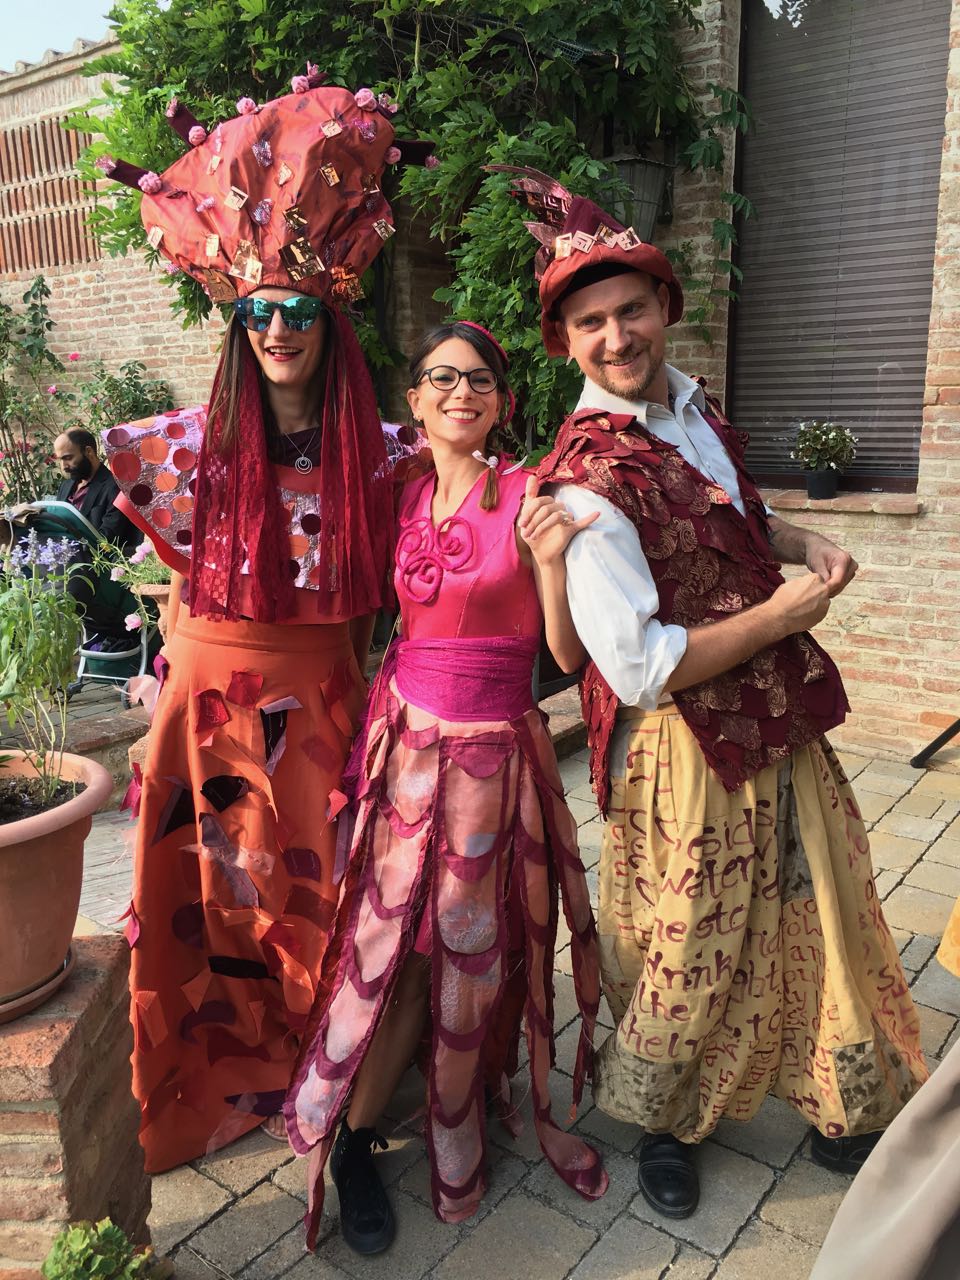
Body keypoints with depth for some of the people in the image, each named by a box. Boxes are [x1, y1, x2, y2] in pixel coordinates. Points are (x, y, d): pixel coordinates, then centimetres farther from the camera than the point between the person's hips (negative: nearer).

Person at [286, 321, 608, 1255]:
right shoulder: (405, 497, 6)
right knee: (387, 943, 5)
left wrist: (549, 557, -23)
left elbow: (567, 652, -8)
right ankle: (353, 1141, 24)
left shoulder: (529, 495, -7)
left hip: (488, 749, -2)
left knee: (465, 949, 11)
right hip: (403, 735, 3)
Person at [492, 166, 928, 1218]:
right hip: (684, 744, -8)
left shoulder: (689, 400, 5)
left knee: (818, 914, 22)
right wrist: (784, 613, -18)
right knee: (690, 952, 11)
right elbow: (638, 667, -27)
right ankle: (664, 1124, 42)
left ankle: (838, 1107, 49)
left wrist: (805, 545, 5)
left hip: (778, 715, 8)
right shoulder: (587, 478, -23)